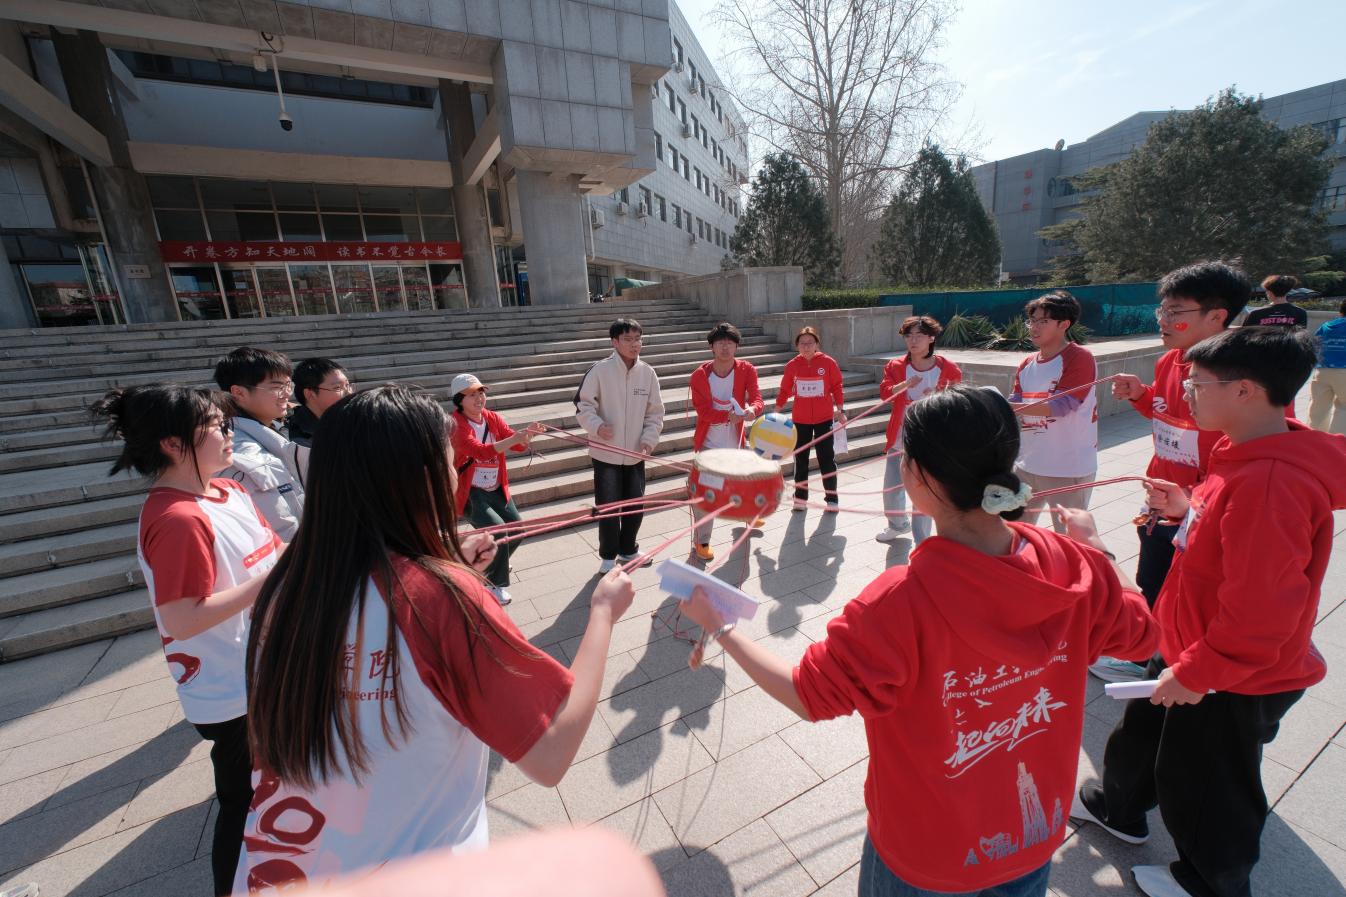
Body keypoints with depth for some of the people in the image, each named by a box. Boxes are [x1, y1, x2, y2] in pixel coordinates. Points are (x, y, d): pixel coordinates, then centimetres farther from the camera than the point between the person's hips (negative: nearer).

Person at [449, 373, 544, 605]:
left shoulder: (493, 418, 0)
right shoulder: (456, 425, -19)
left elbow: (517, 445, -11)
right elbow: (480, 451, -35)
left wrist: (527, 434, -34)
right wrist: (514, 438, -48)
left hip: (496, 489, 7)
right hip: (470, 493, -7)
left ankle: (493, 562, 40)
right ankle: (493, 584, 3)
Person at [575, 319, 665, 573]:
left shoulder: (648, 373, -2)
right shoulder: (600, 370, -12)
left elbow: (655, 412, 4)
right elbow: (583, 404, -6)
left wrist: (649, 438, -8)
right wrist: (596, 426, -23)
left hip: (635, 453, 4)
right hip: (606, 453, -3)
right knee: (608, 506, 5)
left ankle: (628, 550, 36)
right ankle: (608, 556, 25)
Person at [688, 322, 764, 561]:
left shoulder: (746, 370, -7)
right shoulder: (699, 376, -12)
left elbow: (756, 397, -19)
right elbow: (703, 411, -18)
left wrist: (752, 409, -43)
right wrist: (729, 415, -36)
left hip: (736, 442, 3)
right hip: (708, 444, -3)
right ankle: (700, 542, 9)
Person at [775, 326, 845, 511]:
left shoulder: (828, 362, -6)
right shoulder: (792, 365, -2)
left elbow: (837, 387, 0)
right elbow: (785, 391, 4)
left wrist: (840, 410, -2)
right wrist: (775, 413, 3)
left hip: (824, 418, -2)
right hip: (800, 419, 2)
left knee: (827, 458, 6)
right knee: (801, 459, 11)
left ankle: (831, 499, 19)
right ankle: (800, 498, 24)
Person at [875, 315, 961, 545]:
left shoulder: (948, 369, -6)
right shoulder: (895, 366, 0)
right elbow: (884, 392, -17)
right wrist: (905, 385, -35)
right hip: (899, 439, 4)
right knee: (891, 487, 15)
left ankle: (921, 543, 17)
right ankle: (898, 524, 44)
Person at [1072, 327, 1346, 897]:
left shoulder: (1271, 482, -31)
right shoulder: (1247, 456, 0)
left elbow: (1261, 608, -29)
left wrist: (1196, 672, -21)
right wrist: (1188, 507, -1)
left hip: (1233, 680, -9)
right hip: (1193, 651, 9)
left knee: (1206, 781, 16)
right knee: (1142, 732, 27)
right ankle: (1117, 808, 52)